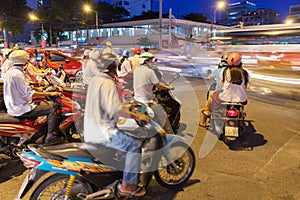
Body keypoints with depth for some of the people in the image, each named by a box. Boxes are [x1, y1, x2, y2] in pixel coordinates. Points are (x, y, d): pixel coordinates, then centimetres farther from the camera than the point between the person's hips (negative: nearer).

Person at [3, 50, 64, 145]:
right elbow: (28, 93, -23)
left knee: (41, 104, 27)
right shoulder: (18, 73, -19)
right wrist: (49, 93, -21)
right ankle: (51, 137, -10)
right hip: (20, 109, -11)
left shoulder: (10, 72, 12)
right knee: (51, 109, -12)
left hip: (13, 106, 11)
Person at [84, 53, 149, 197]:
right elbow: (115, 109, -27)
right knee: (135, 145, -10)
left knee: (126, 138, 27)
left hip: (91, 130, 10)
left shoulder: (95, 79, 12)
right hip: (102, 132, -10)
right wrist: (136, 116, -19)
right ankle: (127, 185, -3)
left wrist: (126, 107, 23)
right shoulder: (108, 83, -18)